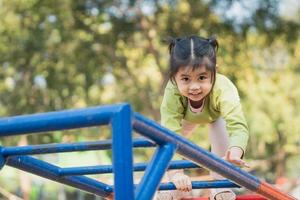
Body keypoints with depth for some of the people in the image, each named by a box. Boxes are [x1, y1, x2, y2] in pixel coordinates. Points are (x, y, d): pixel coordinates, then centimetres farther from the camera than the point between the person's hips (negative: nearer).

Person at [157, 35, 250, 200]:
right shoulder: (173, 93, -45)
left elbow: (238, 126, -60)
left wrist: (235, 152, -81)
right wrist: (175, 173, -62)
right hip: (187, 116, 1)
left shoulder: (223, 90, -48)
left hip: (217, 113, -1)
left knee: (220, 137, -20)